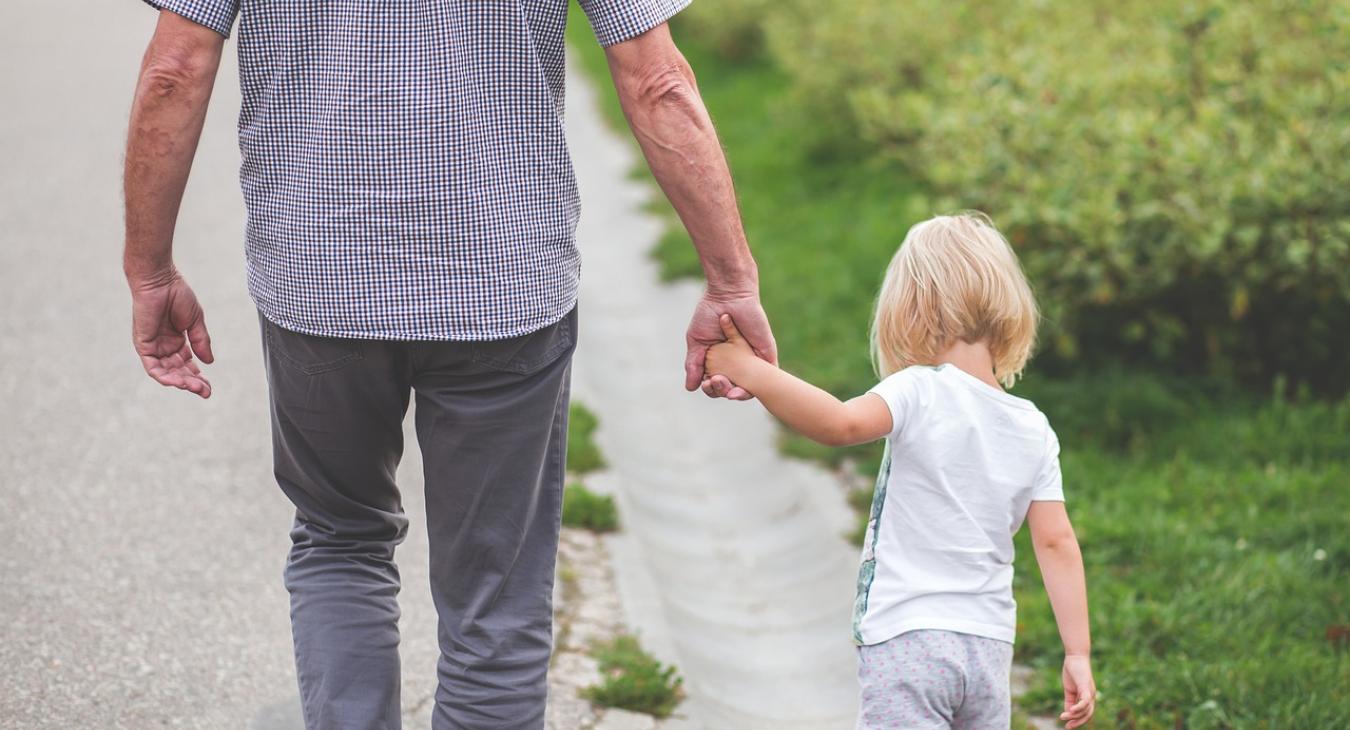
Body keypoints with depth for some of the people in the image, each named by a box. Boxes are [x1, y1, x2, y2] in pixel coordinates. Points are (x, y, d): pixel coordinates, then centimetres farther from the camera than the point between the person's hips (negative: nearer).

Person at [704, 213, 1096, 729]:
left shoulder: (921, 393, -9)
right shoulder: (1034, 430, 8)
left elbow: (843, 424, -28)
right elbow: (1057, 542, 5)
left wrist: (752, 373, -21)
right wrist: (1077, 654, 7)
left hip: (908, 641, -6)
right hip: (989, 647, 6)